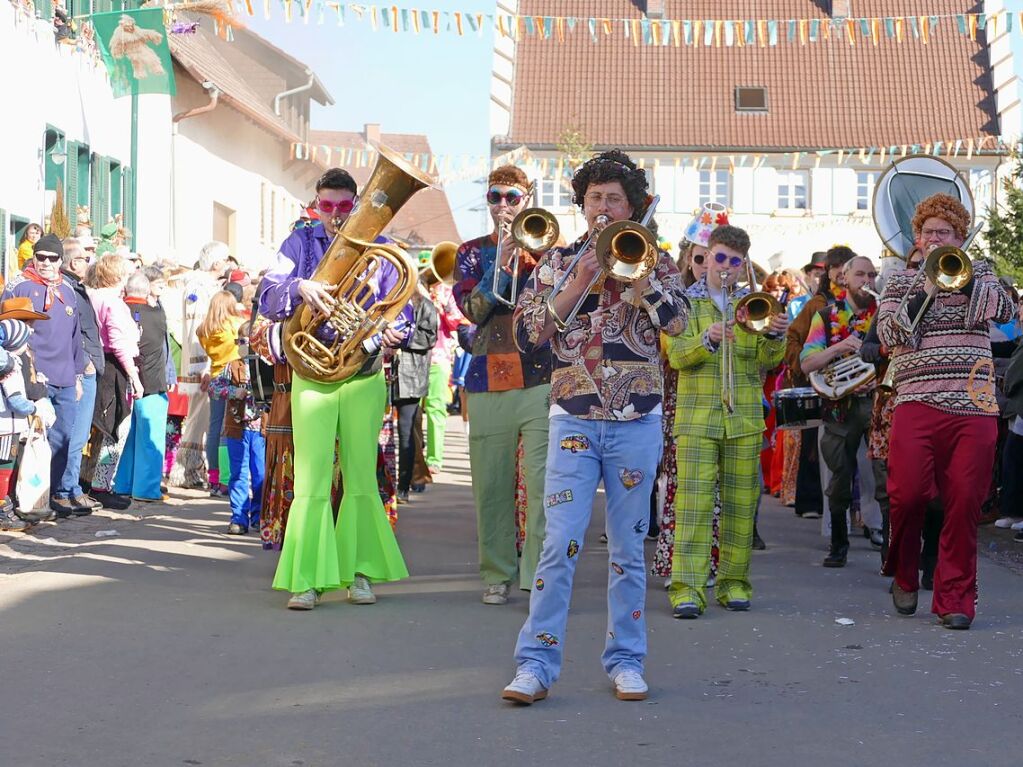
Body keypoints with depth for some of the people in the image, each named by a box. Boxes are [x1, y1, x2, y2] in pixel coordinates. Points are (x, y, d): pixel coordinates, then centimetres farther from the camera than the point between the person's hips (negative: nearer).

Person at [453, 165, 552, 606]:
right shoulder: (473, 252, 14)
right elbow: (472, 308, -2)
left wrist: (531, 253, -11)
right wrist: (503, 263, -12)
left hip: (542, 379, -1)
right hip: (489, 382, 1)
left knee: (544, 482, -10)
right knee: (492, 485, 3)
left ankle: (541, 574, -8)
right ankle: (498, 574, 14)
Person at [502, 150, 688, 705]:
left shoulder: (654, 260, 8)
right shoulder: (557, 263, 8)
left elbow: (676, 319, -11)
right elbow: (525, 334, -3)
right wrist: (579, 284, -11)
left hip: (637, 421, 1)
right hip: (574, 419, 0)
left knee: (627, 546, 6)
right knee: (561, 544, -9)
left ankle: (625, 661, 14)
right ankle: (536, 663, -6)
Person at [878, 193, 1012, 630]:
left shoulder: (978, 273, 17)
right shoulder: (901, 282, 14)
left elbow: (1003, 310, -2)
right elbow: (889, 335, -1)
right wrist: (927, 291, -8)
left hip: (973, 406, 1)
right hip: (916, 404, -1)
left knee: (964, 502, -4)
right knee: (908, 494, -11)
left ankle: (955, 598, 4)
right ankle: (904, 577, 15)